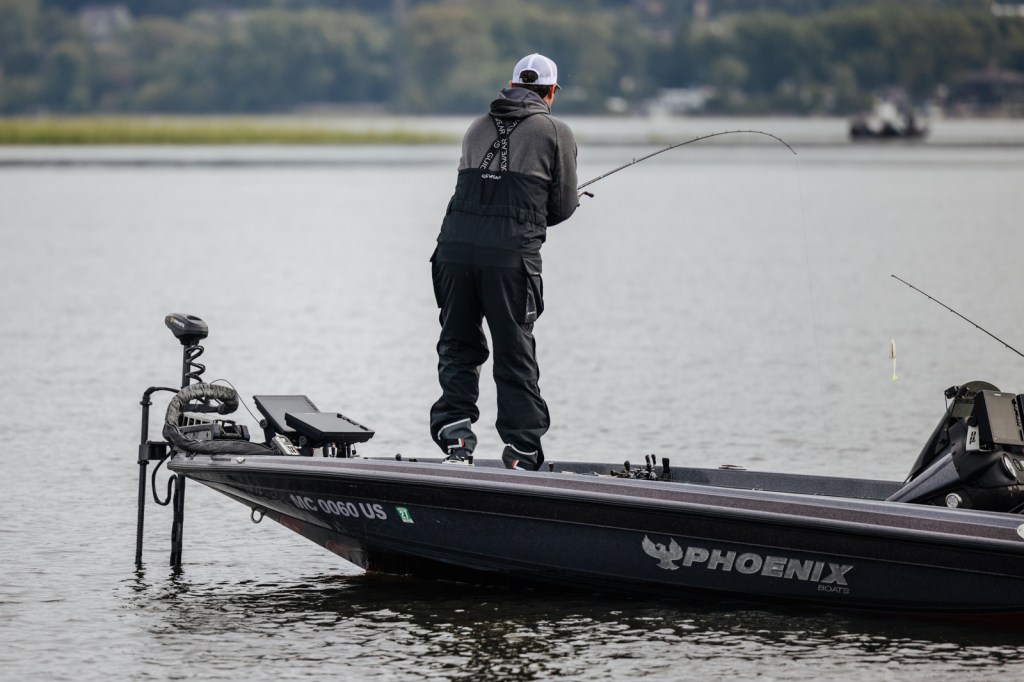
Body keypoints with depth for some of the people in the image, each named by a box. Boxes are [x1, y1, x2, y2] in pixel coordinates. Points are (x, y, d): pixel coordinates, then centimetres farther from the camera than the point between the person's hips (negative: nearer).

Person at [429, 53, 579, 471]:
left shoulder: (478, 128, 19)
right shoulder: (556, 133, 7)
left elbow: (473, 189, 18)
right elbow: (564, 206, 7)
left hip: (456, 245, 3)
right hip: (511, 252, -3)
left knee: (458, 347, 15)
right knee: (515, 356, 3)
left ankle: (455, 433, 1)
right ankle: (522, 453, 2)